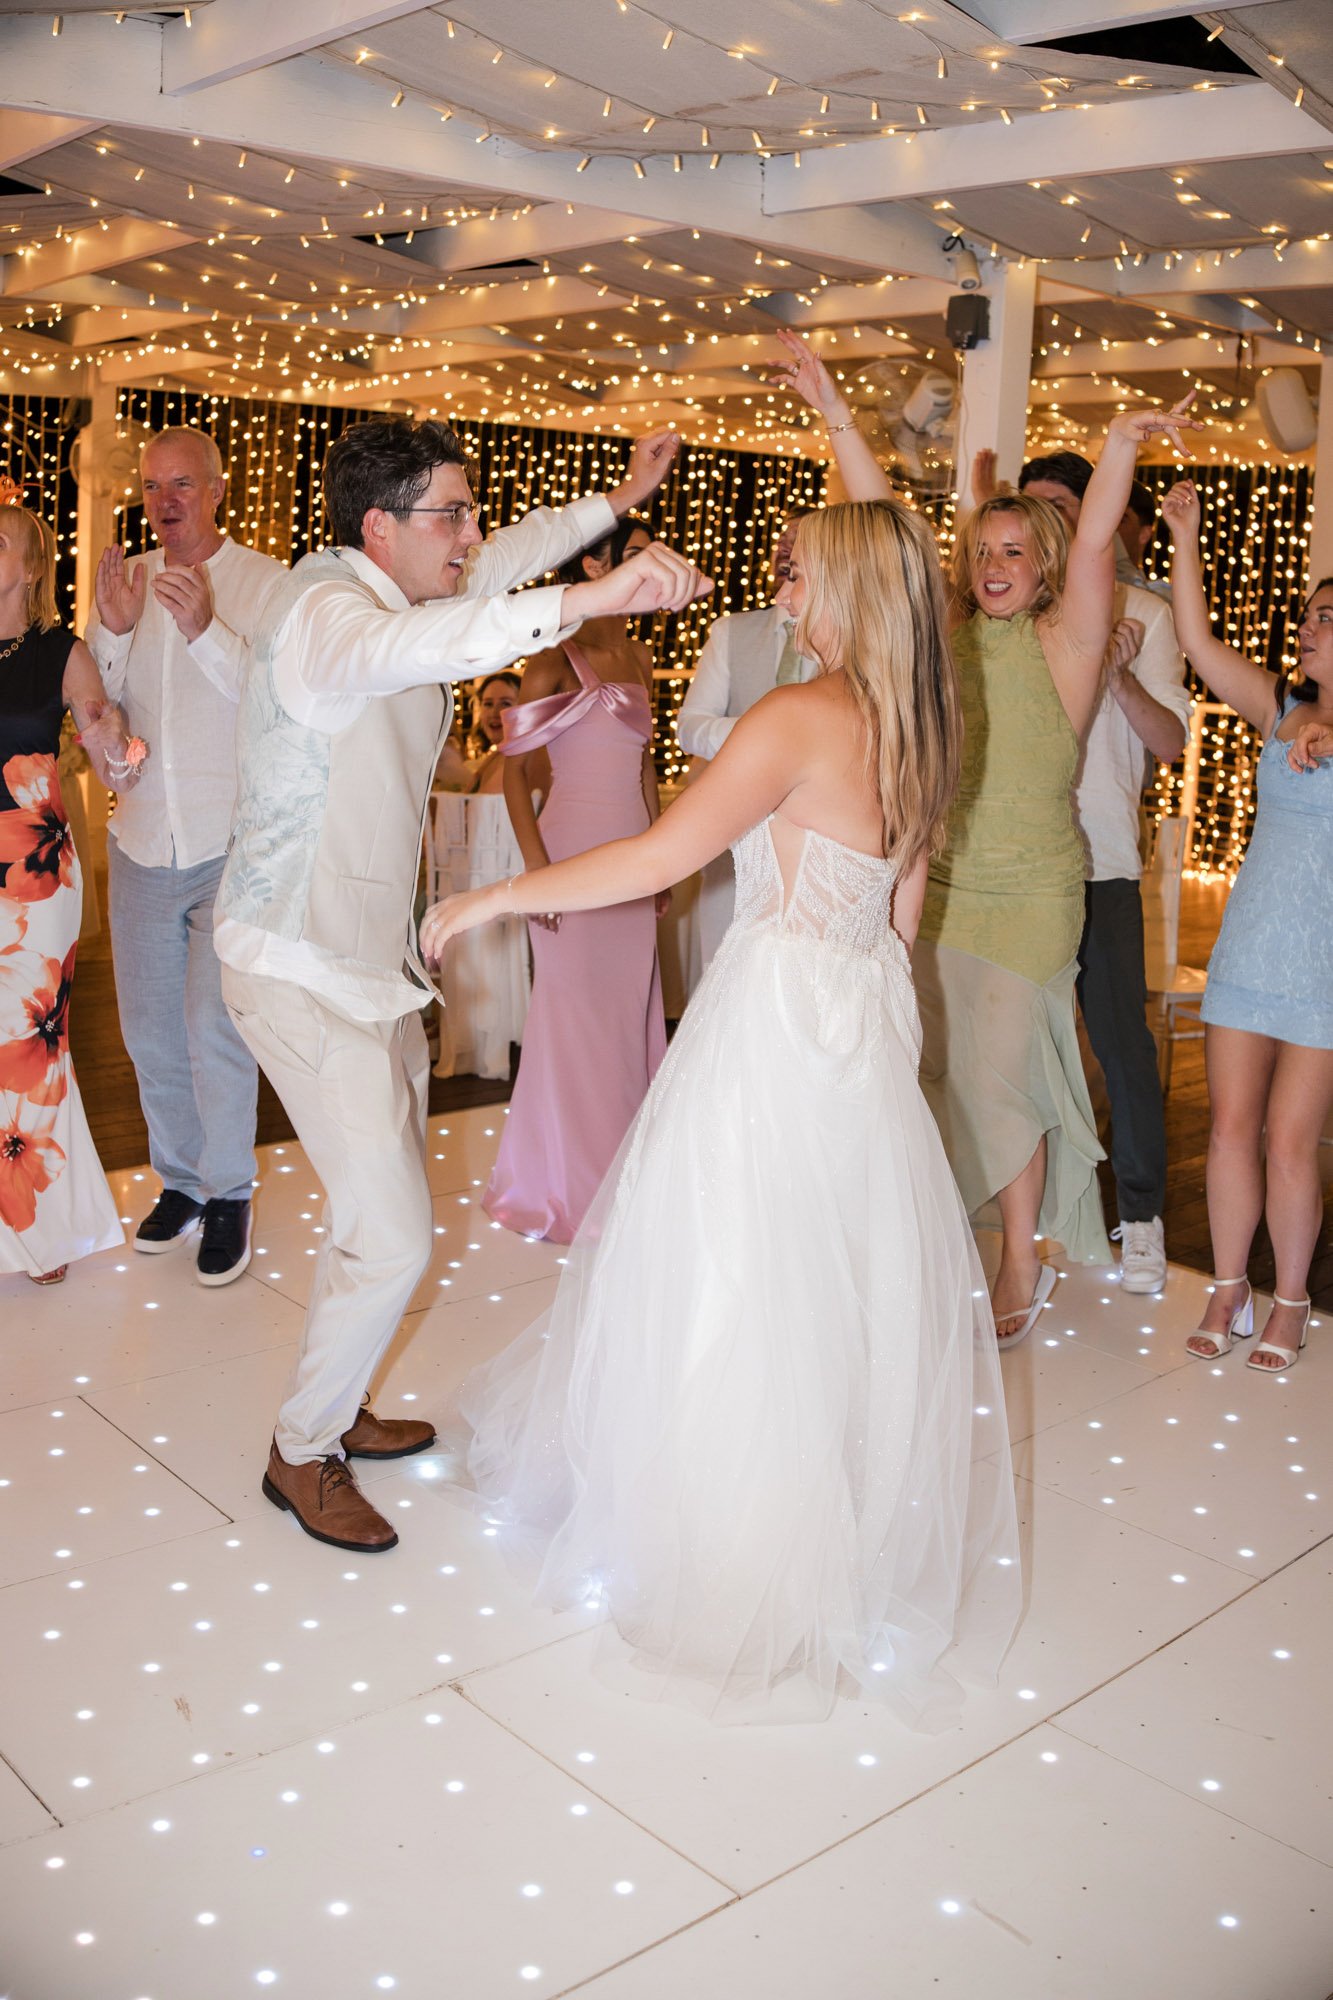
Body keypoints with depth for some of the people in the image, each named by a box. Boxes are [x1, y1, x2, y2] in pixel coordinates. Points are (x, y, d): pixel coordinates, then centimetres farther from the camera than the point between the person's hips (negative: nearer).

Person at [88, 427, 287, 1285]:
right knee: (150, 1029, 13)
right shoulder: (125, 580, 7)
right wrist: (114, 631, -11)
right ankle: (180, 1180, 30)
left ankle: (229, 1193, 11)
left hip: (234, 843, -5)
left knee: (216, 1026, -7)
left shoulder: (267, 583, -6)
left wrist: (208, 630, -27)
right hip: (143, 842, 5)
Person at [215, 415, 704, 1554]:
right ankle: (302, 1455, 13)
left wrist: (616, 502, 35)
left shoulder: (389, 595, 6)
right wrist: (586, 601, -60)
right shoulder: (324, 610, -22)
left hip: (375, 961, 10)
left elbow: (496, 563, 27)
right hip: (306, 975, -10)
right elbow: (406, 649, -47)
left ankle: (337, 1411, 37)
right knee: (392, 1237, -8)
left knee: (382, 1210, 18)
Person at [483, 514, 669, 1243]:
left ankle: (618, 1172, 22)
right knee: (573, 1009, 1)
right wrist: (537, 868, -16)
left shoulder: (638, 656, 12)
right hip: (575, 851, -7)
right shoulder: (557, 656, -8)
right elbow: (514, 768, -10)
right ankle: (558, 1188, 15)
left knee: (629, 1010, 9)